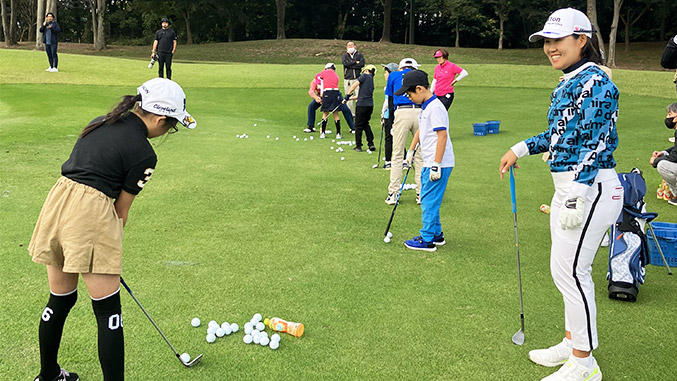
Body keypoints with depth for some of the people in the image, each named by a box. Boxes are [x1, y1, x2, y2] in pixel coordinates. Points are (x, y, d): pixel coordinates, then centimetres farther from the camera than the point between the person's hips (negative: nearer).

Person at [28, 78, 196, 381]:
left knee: (60, 301, 22)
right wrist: (111, 242, 16)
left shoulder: (100, 123, 16)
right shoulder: (144, 155, -6)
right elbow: (121, 208, 0)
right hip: (90, 212, -8)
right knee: (108, 311, 1)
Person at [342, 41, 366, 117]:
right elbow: (345, 63, -8)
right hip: (347, 79, 1)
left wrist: (350, 65, -7)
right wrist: (355, 62, -6)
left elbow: (362, 64, -7)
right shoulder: (345, 55, 13)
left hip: (357, 79, -1)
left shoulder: (359, 55, 11)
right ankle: (351, 113, 8)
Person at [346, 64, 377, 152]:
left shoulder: (365, 76, -1)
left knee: (358, 125, 3)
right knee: (366, 124, 20)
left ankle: (358, 146, 7)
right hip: (370, 106, 7)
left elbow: (354, 85, -11)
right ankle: (371, 144, 14)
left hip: (362, 105, -7)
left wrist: (347, 95, -4)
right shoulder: (372, 82, 21)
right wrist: (350, 98, 28)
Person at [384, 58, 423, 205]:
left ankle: (393, 194, 3)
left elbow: (390, 102, 18)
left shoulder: (393, 76, 21)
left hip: (401, 113, -1)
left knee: (397, 155, 3)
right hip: (420, 114, 2)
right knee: (420, 155, 7)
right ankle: (421, 194, 9)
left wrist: (393, 124, 22)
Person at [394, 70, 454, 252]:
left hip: (438, 164, -10)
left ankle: (427, 240, 4)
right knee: (429, 200, 17)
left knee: (429, 201, -4)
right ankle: (437, 234, 28)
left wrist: (436, 165, -24)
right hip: (429, 163, 10)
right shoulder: (426, 107, 13)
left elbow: (442, 136, -23)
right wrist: (411, 150, 25)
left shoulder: (435, 107, -18)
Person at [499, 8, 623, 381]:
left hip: (591, 188, -10)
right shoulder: (567, 84, 14)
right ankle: (572, 342, 32)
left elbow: (596, 143, -21)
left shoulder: (595, 83, -15)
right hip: (567, 187, 10)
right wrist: (521, 148, 20)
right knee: (567, 269, 17)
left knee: (570, 270, -5)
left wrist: (576, 197, -24)